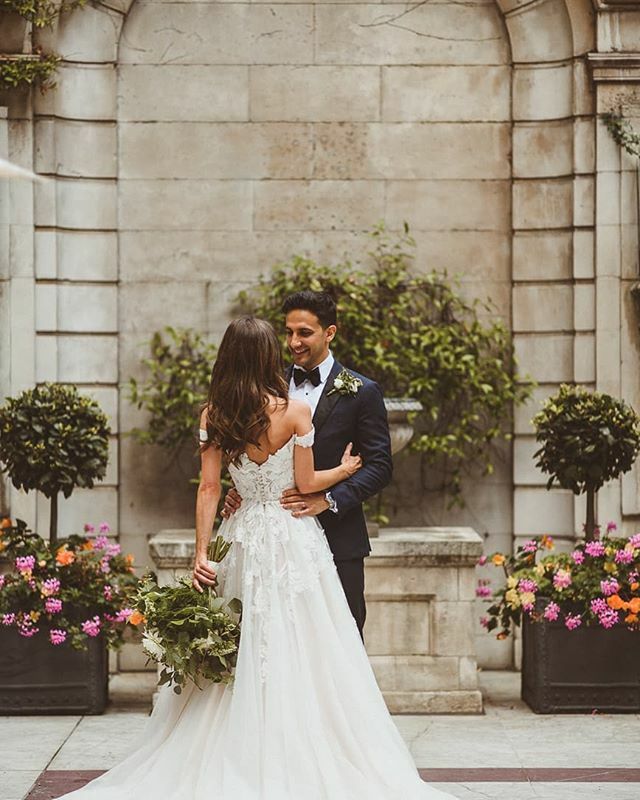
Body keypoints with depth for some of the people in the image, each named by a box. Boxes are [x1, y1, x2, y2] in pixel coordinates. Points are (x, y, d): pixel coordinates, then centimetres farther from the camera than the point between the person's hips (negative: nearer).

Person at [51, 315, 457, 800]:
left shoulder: (214, 416, -1)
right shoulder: (294, 411, -10)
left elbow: (209, 488, -3)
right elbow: (306, 484, -5)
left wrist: (201, 554, -3)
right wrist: (345, 470, 14)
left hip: (243, 538, 3)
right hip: (293, 540, -3)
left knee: (238, 658, 10)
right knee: (299, 652, 2)